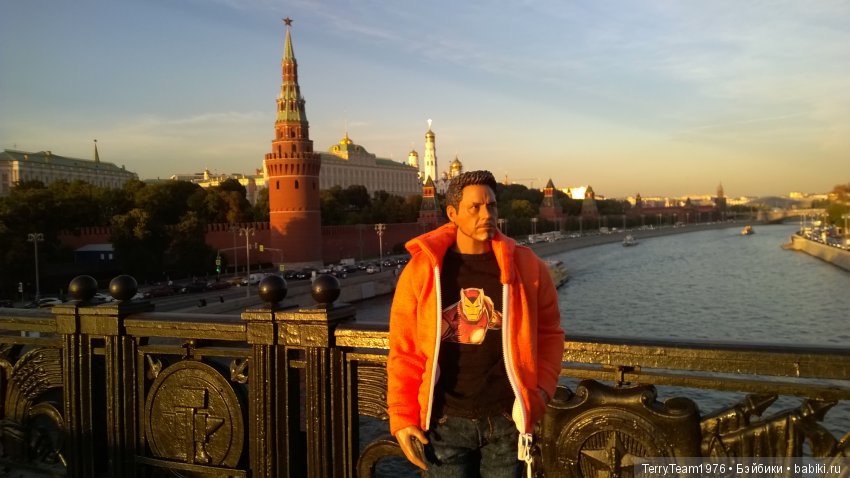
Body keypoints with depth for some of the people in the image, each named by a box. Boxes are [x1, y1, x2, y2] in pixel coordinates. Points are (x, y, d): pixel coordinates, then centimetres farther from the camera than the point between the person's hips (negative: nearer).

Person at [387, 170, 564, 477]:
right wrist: (402, 418, -6)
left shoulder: (526, 266, -1)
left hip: (506, 418, 2)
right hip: (445, 420, -1)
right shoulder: (421, 269, -5)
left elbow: (548, 332, 8)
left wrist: (541, 391, -4)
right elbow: (404, 350, -3)